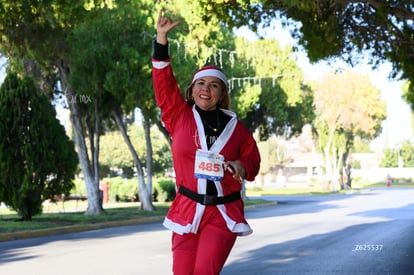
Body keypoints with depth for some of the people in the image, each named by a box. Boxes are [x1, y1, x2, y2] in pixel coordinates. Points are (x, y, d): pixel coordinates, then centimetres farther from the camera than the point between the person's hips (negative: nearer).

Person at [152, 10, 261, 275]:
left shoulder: (235, 127, 7)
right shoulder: (179, 117, 5)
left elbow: (253, 158, 15)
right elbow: (164, 84, -2)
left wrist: (242, 167, -9)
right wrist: (161, 39, -7)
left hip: (224, 213, -1)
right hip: (187, 209, 1)